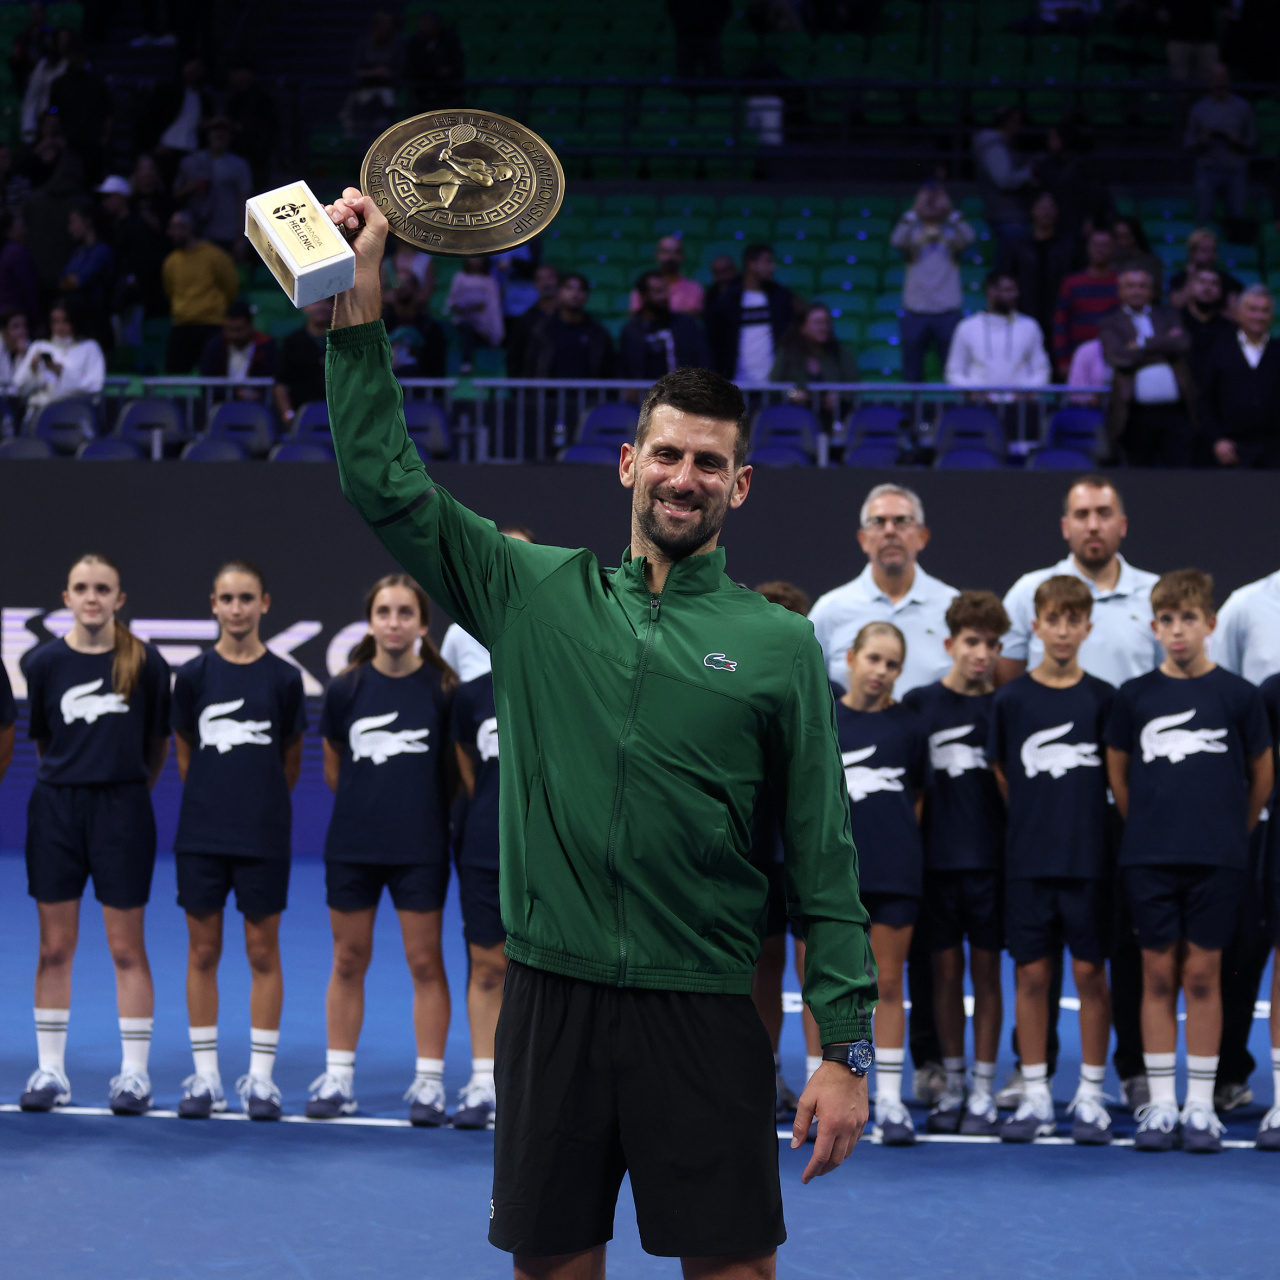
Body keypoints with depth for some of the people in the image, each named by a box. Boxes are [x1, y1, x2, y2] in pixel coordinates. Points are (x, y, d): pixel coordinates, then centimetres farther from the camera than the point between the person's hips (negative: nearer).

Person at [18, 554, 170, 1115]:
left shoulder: (146, 663, -3)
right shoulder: (44, 662, 1)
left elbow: (157, 743, 6)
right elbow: (40, 738, 10)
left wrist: (131, 790, 10)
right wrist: (68, 779, 10)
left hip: (122, 809, -1)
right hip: (56, 807, 2)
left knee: (127, 948, 2)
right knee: (54, 947, 5)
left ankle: (135, 1073, 8)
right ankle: (50, 1071, 12)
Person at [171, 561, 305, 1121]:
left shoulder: (284, 677, -1)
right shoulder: (193, 675, 1)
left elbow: (290, 760, 9)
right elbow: (185, 754, 10)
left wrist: (261, 800, 11)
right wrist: (214, 796, 9)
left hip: (263, 836, -1)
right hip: (202, 834, 1)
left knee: (263, 953, 3)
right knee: (202, 952, 5)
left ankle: (261, 1077, 10)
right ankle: (205, 1076, 13)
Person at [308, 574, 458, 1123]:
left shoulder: (443, 688, -5)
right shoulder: (345, 688, 0)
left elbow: (453, 769, 5)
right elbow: (333, 768, 10)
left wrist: (422, 807, 4)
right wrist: (369, 803, 11)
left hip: (420, 847, -2)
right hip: (352, 845, 2)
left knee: (425, 962, 1)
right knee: (348, 960, 8)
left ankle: (429, 1082, 8)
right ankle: (337, 1078, 16)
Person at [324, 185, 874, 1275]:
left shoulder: (780, 645, 2)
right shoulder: (537, 593, 7)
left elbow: (823, 858, 1)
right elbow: (388, 488, 2)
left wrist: (847, 1047, -5)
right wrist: (358, 318, -6)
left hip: (705, 1009, -2)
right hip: (552, 991, 2)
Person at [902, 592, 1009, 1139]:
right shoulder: (919, 703, 3)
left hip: (990, 858, 0)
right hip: (937, 857, 0)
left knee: (986, 970, 3)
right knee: (946, 970, 6)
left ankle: (984, 1093, 8)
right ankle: (952, 1086, 16)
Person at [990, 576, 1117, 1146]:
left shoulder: (1104, 699, 2)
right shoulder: (1011, 700, 3)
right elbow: (1001, 777, 10)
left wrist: (1089, 823, 2)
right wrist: (1033, 822, 6)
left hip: (1089, 858, 0)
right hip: (1028, 859, 0)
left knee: (1090, 972, 2)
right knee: (1032, 974, 3)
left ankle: (1090, 1095, 10)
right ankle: (1035, 1097, 11)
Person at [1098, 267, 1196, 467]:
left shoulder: (1169, 316, 18)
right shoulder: (1110, 324, 10)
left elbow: (1183, 344, -1)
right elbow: (1117, 357, -9)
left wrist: (1142, 345, -2)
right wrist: (1163, 346, -2)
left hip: (1175, 412, 1)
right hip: (1137, 413, -1)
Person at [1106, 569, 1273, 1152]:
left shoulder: (1237, 695, -1)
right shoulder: (1134, 696, 3)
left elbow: (1263, 775, 8)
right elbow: (1118, 771, 14)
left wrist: (1233, 831, 12)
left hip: (1217, 861, -1)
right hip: (1149, 859, 1)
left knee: (1203, 975, 2)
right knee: (1158, 975, 4)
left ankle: (1200, 1105, 8)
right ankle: (1161, 1104, 9)